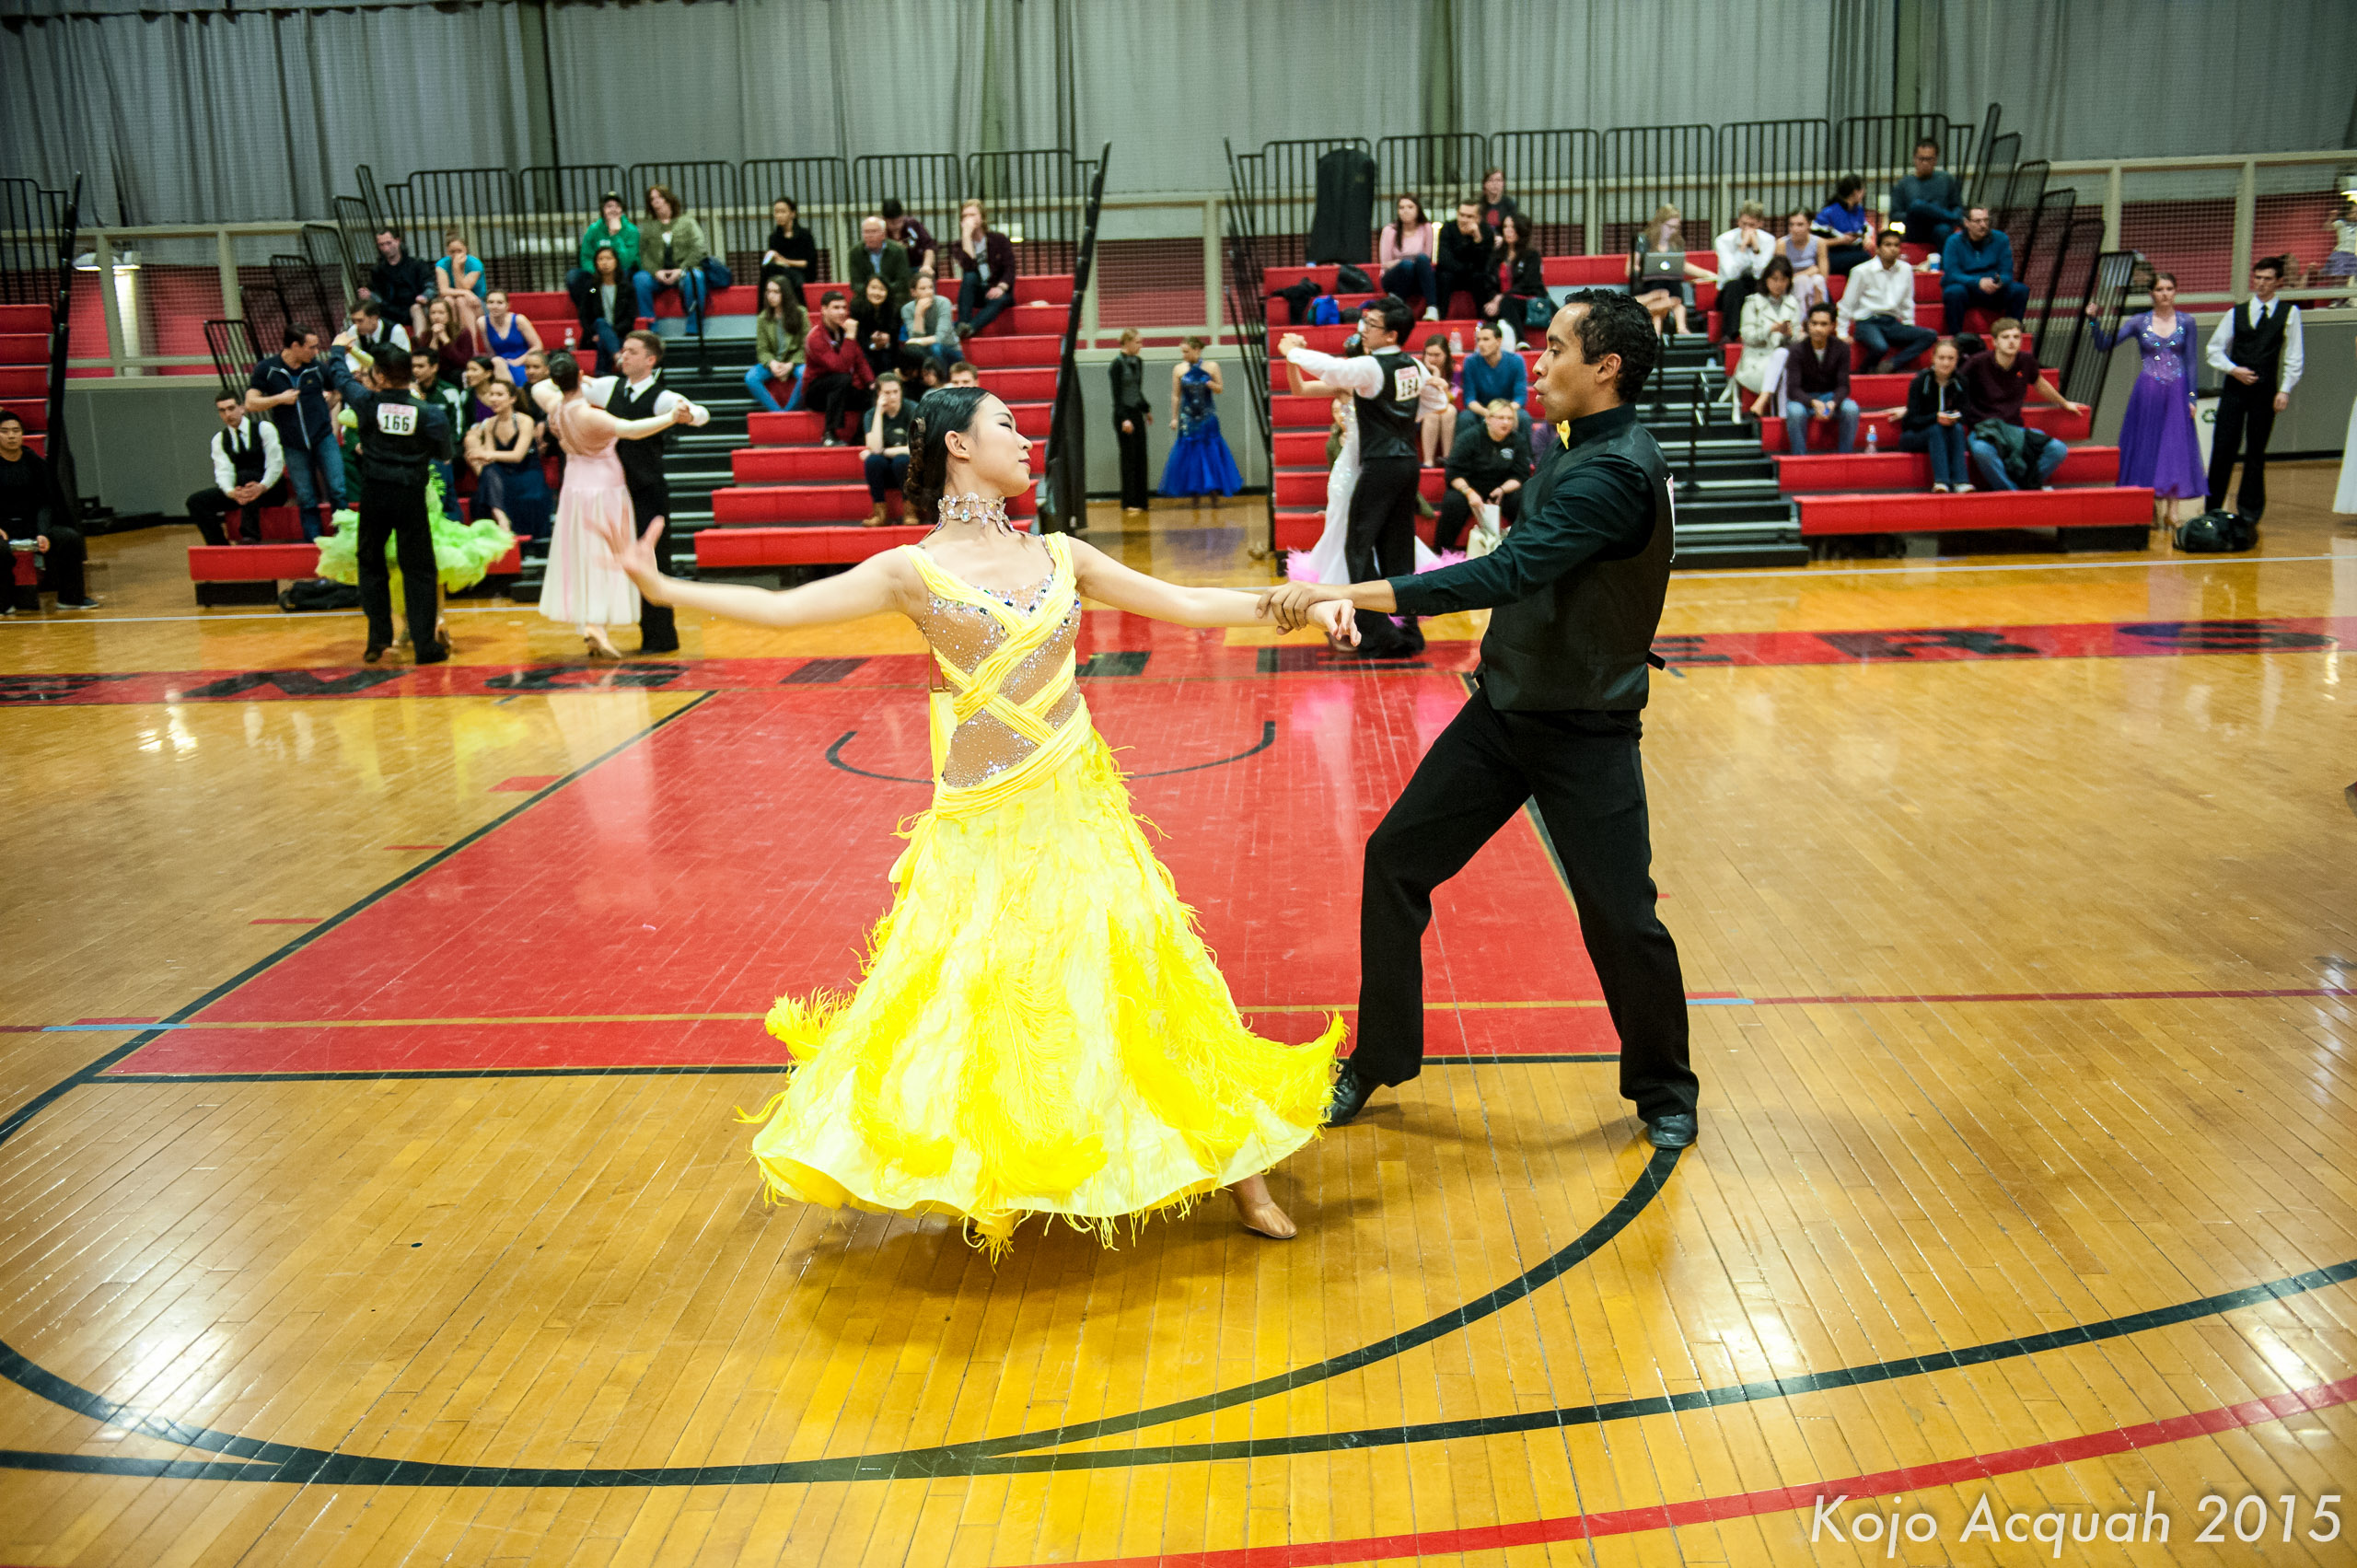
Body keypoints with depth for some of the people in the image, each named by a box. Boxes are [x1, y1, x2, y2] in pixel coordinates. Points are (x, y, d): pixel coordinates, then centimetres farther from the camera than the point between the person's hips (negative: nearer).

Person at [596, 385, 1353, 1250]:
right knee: (976, 1002, 3)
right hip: (983, 823, -3)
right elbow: (781, 609, -6)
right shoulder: (914, 570, -2)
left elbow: (1187, 605, 9)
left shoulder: (1059, 555, 7)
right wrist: (660, 585, -13)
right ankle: (986, 1189, 27)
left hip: (1078, 807, 3)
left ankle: (1235, 1170, 20)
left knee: (1134, 978, 7)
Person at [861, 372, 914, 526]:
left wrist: (882, 451, -15)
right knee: (873, 460, -29)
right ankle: (880, 513, -20)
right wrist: (879, 413, -19)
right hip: (884, 473, 2)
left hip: (908, 469, -2)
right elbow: (875, 448, -18)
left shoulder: (912, 411, -10)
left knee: (902, 460, -34)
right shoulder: (872, 414, -3)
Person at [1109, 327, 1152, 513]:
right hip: (1124, 414, -7)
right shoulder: (1118, 364, -12)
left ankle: (1142, 499, 15)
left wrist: (1146, 409, 21)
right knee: (1129, 458, -3)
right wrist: (1124, 419, -19)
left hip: (1137, 413, 7)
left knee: (1141, 456, 8)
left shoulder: (1138, 362, 9)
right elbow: (1117, 394, -14)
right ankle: (1129, 502, 4)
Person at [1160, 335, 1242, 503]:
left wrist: (1212, 385, -18)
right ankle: (1196, 495, 8)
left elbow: (1219, 390, 5)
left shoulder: (1211, 367, -2)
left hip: (1208, 417, 0)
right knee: (1190, 453, 1)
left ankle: (1214, 489, 10)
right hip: (1188, 418, 1)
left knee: (1211, 451, -1)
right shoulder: (1178, 369, 0)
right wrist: (1174, 418, 1)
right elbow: (1175, 396, 4)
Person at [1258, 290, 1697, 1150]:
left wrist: (1345, 592, -38)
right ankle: (1377, 1062, 20)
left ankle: (1664, 1091, 25)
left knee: (1621, 919, -2)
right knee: (1395, 858, 6)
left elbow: (1506, 573, -35)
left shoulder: (1617, 472, -24)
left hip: (1584, 731, -8)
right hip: (1503, 706, 9)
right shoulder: (1572, 446, 6)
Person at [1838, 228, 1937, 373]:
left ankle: (1891, 364, -26)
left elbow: (1907, 303, 19)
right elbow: (1847, 304, 0)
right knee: (1880, 347, -39)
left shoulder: (1906, 270, 8)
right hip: (1867, 323, -5)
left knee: (1930, 335, -18)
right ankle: (1870, 369, -6)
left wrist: (1909, 328, 16)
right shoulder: (1862, 271, -5)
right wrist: (1842, 333, 0)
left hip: (1892, 323, 5)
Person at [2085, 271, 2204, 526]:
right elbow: (2104, 345, -3)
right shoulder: (2139, 322, 3)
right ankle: (2150, 512, 9)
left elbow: (2191, 362, 4)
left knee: (2175, 448, 1)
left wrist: (2191, 397, -2)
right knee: (2147, 448, 2)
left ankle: (2171, 512, 5)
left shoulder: (2187, 323, 4)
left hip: (2177, 392, 0)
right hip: (2147, 392, 0)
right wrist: (2095, 320, -17)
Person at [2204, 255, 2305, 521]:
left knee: (2256, 451, 4)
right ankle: (2213, 507, 3)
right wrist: (2233, 369, -6)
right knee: (2222, 447, -3)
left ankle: (2250, 509, 12)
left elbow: (2294, 357, 2)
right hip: (2234, 388, 1)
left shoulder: (2289, 313, 4)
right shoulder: (2236, 313, 8)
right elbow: (2215, 349, 10)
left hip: (2265, 391, -1)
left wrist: (2285, 390, -5)